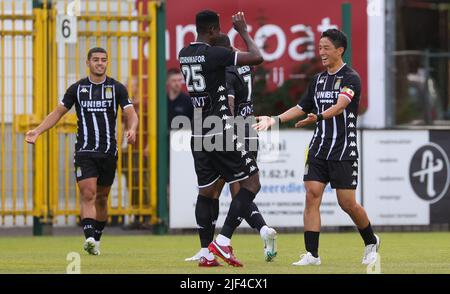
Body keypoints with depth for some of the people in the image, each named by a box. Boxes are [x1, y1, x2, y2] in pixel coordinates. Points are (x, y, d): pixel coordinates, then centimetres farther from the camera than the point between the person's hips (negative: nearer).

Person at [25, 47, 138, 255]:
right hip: (84, 152, -1)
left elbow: (131, 114, -2)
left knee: (101, 198, 10)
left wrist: (132, 129, -25)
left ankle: (96, 240, 23)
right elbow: (58, 113, 11)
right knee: (88, 194, -16)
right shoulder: (77, 88, 4)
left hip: (109, 152, 1)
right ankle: (89, 238, -27)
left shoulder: (117, 88, 3)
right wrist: (37, 131, 0)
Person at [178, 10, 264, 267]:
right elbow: (257, 58, -15)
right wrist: (243, 31, -2)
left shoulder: (184, 55, 9)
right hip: (220, 132, -8)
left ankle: (207, 253, 10)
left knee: (206, 191, 13)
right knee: (251, 184, 0)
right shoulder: (215, 54, -16)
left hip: (199, 136, 8)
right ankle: (223, 241, -8)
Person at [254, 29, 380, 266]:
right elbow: (302, 107, 23)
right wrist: (275, 120, 14)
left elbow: (340, 105, -25)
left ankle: (371, 242, 22)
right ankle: (312, 254, -9)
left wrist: (319, 117, -41)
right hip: (318, 148, 6)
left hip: (343, 151, -6)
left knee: (347, 202, -4)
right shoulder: (318, 80, 13)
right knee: (312, 195, -8)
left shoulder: (350, 78, -8)